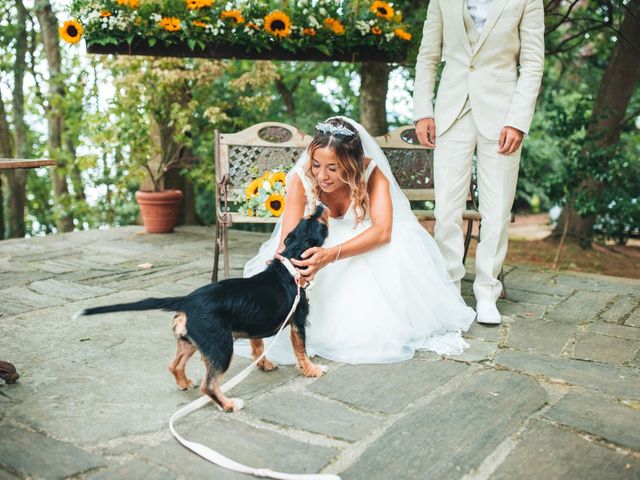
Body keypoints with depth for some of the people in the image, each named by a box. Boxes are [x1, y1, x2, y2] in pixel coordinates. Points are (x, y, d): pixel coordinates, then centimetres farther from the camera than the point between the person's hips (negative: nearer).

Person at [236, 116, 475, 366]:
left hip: (365, 241, -1)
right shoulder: (301, 179, -26)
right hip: (317, 242, 2)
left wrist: (332, 255, -57)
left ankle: (379, 331, -9)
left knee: (396, 255, -33)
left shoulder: (372, 172, -27)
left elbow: (383, 231, -40)